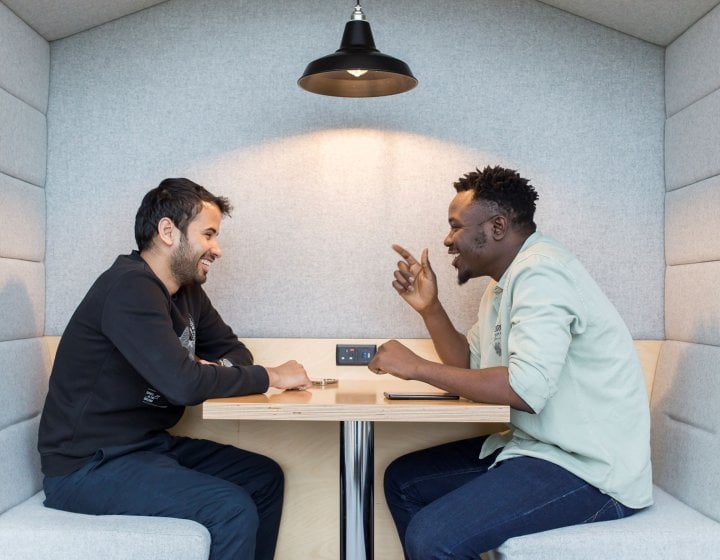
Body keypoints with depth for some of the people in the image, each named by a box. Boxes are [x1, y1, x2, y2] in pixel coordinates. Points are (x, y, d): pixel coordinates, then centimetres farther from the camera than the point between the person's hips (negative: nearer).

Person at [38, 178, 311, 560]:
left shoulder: (187, 290, 6)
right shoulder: (131, 288, -23)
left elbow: (234, 351, 13)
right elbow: (183, 383, -32)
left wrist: (213, 370, -11)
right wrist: (270, 377, -18)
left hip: (150, 443, 9)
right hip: (89, 466, -9)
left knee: (265, 477, 9)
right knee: (234, 510, -22)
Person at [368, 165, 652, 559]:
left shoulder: (540, 271, -19)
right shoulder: (506, 282, 12)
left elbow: (527, 388, -29)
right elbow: (470, 366, 16)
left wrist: (417, 367, -20)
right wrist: (429, 307, 3)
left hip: (592, 470, -10)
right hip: (537, 446, 10)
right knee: (403, 480, 13)